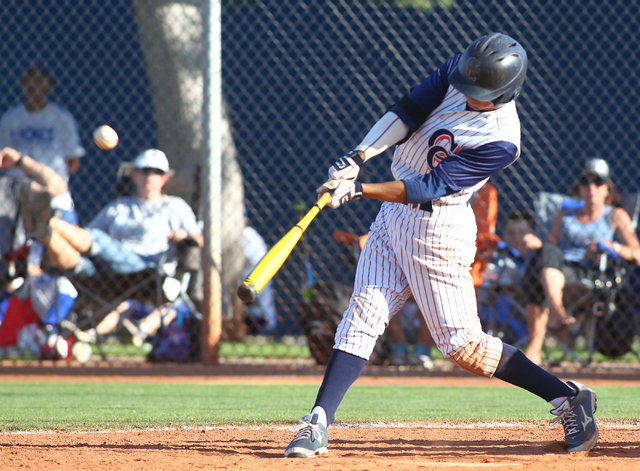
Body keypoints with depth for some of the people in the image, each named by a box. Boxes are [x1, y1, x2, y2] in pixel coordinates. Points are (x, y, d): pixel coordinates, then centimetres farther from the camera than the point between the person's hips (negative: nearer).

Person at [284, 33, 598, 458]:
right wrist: (358, 158, -19)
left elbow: (431, 188, -25)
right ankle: (318, 424, -5)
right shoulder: (456, 72, -3)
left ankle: (568, 397, 8)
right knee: (363, 315, -2)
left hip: (439, 228, -7)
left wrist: (360, 190, -31)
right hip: (394, 212, 7)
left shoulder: (501, 141, -23)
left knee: (462, 345, -3)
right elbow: (407, 113, -4)